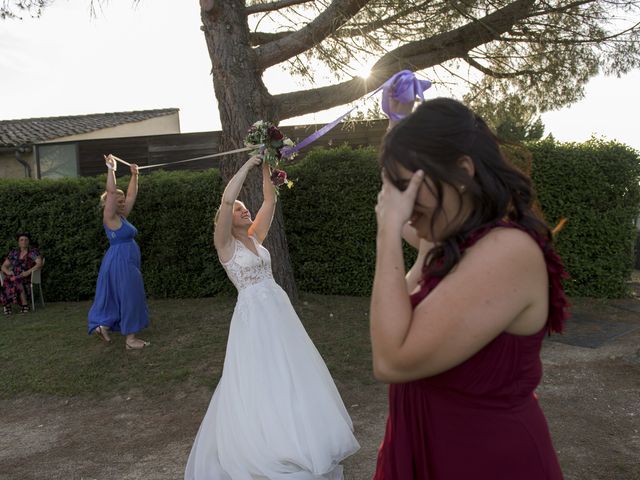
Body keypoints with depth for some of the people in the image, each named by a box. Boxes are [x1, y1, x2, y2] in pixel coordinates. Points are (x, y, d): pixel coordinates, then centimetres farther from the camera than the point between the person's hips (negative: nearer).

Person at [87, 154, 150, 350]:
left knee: (117, 297, 15)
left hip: (126, 261, 9)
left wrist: (135, 175, 18)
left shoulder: (122, 217, 12)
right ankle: (130, 339, 1)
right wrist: (111, 169, -19)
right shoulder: (110, 218, -10)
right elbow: (111, 192, -20)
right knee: (128, 297, -5)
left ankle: (103, 325, 22)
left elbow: (132, 194, 18)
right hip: (120, 261, -9)